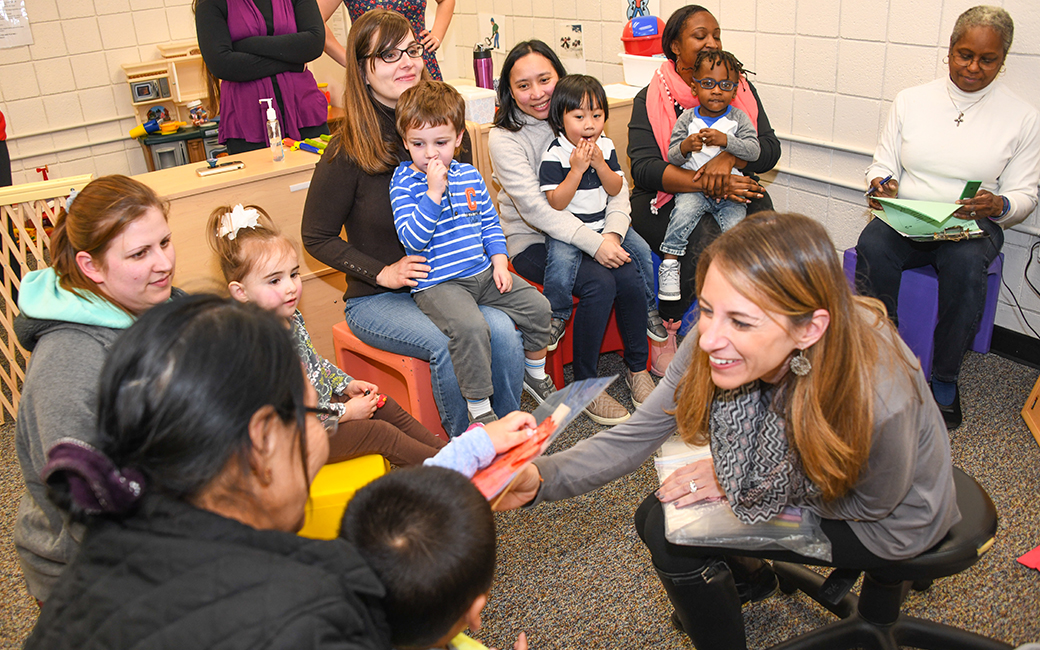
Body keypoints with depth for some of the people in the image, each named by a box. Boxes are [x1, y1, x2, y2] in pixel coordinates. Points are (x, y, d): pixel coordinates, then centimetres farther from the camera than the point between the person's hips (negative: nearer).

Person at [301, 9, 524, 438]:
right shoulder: (348, 149, -10)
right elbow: (317, 238, -3)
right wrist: (383, 273, -13)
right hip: (376, 299, -3)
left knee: (502, 330, -25)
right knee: (452, 342, -30)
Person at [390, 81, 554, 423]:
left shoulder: (470, 175, 8)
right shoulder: (404, 183, -8)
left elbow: (490, 223, 18)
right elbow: (412, 239, -19)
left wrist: (500, 262, 5)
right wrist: (433, 192, -24)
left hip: (482, 273, 6)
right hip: (438, 284, -6)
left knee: (537, 306, -2)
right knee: (470, 327, -31)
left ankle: (535, 374, 24)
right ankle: (478, 409, -12)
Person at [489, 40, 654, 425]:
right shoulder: (504, 138, -11)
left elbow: (618, 188, 1)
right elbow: (535, 208, -21)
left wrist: (612, 234, -19)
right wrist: (594, 244, -27)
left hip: (588, 232, 4)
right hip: (532, 240, -4)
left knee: (630, 278, -21)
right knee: (600, 283, -27)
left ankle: (637, 367, 3)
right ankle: (584, 386, -9)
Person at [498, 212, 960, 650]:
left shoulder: (878, 400, -41)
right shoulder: (713, 347, -27)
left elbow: (869, 505, -20)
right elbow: (637, 435, -19)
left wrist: (738, 481, -20)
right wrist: (540, 478, -35)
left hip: (889, 520, -5)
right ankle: (751, 577, 34)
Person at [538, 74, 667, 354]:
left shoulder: (606, 147, 3)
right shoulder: (554, 155, -13)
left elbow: (616, 190, 1)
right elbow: (556, 203, -18)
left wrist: (600, 164, -16)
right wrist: (577, 169, -25)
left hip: (604, 223, 5)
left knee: (641, 250, -9)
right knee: (561, 260, -31)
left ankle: (648, 308, 14)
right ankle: (556, 316, -6)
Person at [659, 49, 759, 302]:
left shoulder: (738, 118, 5)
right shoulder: (686, 119, 5)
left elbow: (754, 150, -8)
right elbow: (672, 158, 2)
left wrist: (725, 140, -23)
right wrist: (685, 147, -20)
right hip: (692, 187, -1)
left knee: (735, 224, -22)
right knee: (684, 212, -30)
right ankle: (669, 264, -18)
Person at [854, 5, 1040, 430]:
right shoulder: (910, 100, 8)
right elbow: (883, 164, 11)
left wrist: (997, 205, -18)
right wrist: (883, 183, -14)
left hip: (973, 224, -1)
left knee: (965, 264, -37)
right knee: (872, 247, -34)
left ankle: (945, 378, -17)